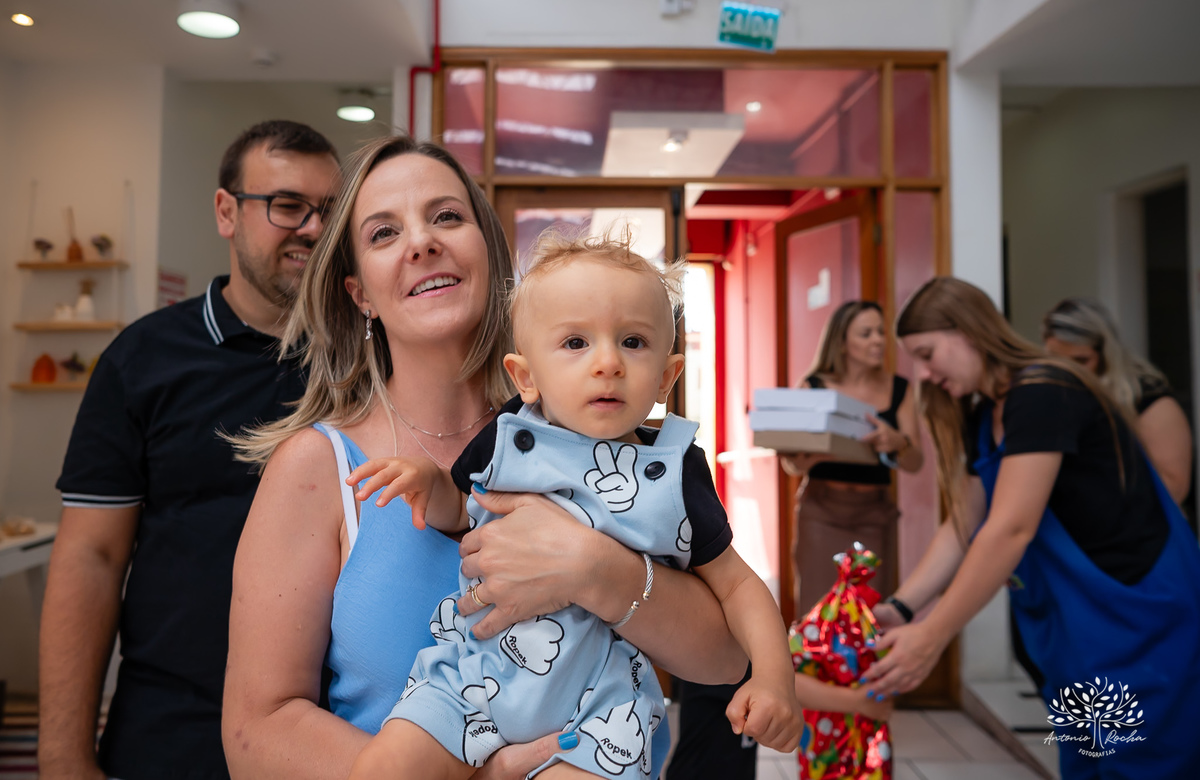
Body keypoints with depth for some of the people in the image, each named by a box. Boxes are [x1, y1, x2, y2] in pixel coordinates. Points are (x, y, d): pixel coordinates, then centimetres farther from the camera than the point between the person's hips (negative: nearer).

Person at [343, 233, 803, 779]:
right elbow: (456, 514, 16)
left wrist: (774, 674, -10)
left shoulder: (675, 471, -6)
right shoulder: (505, 441, -3)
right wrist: (428, 481, -5)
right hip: (474, 668, 2)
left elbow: (734, 582, 3)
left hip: (599, 703, -1)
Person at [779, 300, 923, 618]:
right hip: (821, 510, -2)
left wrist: (898, 443, -20)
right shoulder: (814, 386, 1)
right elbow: (790, 464, 1)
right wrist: (806, 460, -23)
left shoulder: (898, 390, 7)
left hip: (875, 512, 2)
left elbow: (915, 463, 2)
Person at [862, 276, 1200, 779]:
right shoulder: (984, 419, 6)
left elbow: (1010, 531, -29)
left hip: (1142, 619, -8)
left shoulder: (1042, 395, -23)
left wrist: (930, 640, -27)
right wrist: (900, 609, -6)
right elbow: (964, 527, 4)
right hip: (1081, 626, 8)